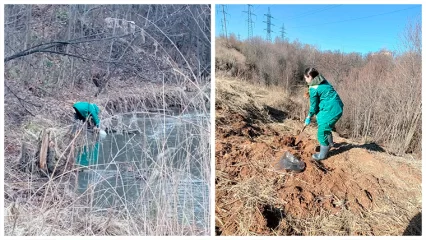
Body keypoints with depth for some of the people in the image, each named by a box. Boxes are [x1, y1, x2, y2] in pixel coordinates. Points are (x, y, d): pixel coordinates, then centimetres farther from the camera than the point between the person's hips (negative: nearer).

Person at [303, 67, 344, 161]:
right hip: (337, 107, 10)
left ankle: (322, 155, 15)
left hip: (331, 110, -10)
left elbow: (314, 106, -7)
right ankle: (330, 143, 53)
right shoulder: (323, 81, 10)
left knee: (322, 132, 3)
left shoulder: (313, 89, -15)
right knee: (326, 126, 31)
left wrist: (309, 117, 7)